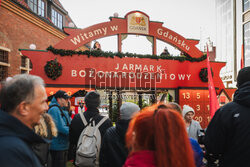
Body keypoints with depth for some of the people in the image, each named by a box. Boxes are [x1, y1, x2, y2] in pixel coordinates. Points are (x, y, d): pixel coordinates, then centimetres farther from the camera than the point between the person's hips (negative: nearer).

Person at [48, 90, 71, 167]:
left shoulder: (64, 110, 12)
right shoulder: (54, 109, -18)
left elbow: (70, 123, 16)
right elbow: (61, 128, -25)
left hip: (64, 145, 9)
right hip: (57, 147, -9)